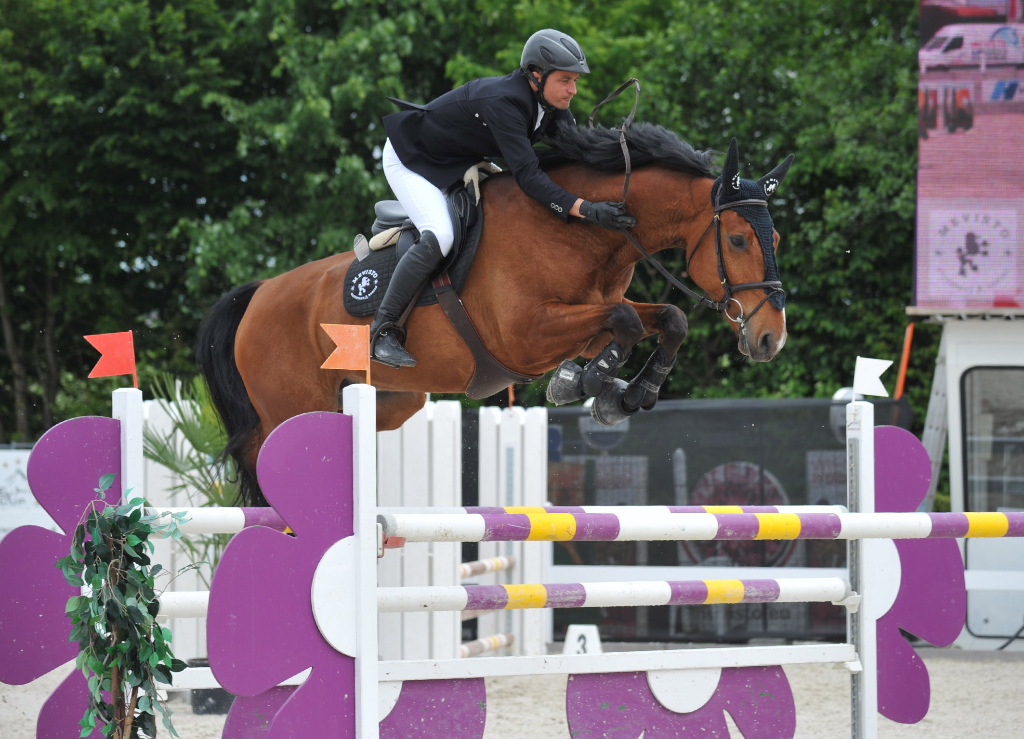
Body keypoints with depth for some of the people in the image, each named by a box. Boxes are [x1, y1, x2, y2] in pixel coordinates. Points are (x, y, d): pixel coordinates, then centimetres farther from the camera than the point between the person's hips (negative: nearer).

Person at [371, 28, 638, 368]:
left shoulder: (554, 109, -11)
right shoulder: (502, 102, -37)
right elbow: (528, 176, -43)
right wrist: (586, 210, -51)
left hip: (460, 165, 9)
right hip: (411, 160, -9)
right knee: (439, 237, -28)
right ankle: (382, 330, -18)